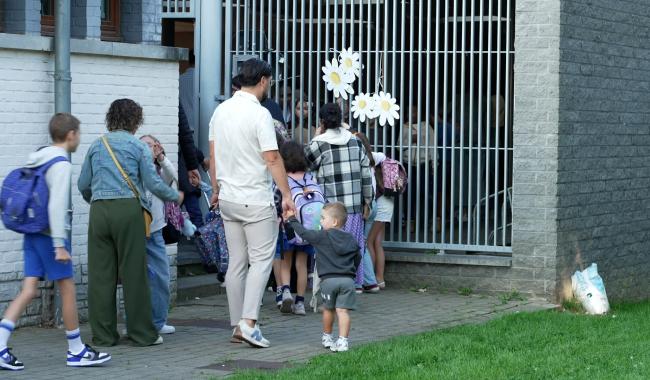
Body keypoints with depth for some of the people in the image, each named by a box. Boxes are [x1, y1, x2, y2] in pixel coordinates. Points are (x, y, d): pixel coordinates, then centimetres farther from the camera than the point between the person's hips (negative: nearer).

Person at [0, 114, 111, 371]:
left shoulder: (36, 162, 14)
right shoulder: (61, 164, -12)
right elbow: (57, 205, -19)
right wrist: (60, 245, -20)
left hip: (32, 234, 8)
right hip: (49, 234, -8)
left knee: (28, 292, 3)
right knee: (68, 290, 2)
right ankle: (77, 351, 9)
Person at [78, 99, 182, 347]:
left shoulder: (97, 146, 13)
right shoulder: (138, 147, 2)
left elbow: (83, 184, 16)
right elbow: (153, 183, -2)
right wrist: (176, 197, 16)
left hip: (99, 211, 3)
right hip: (128, 209, -3)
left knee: (100, 273, 5)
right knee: (133, 272, 1)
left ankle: (103, 335, 8)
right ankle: (142, 333, 5)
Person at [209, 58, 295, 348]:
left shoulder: (221, 110, 7)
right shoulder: (260, 114, -15)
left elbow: (213, 155, 14)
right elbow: (273, 159, -16)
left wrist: (216, 189, 23)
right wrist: (287, 195, -11)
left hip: (227, 199, 7)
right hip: (256, 200, -7)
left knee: (236, 263, 11)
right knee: (261, 260, -3)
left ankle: (237, 325, 13)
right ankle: (248, 322, -13)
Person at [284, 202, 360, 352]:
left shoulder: (322, 237, -1)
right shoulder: (351, 240, 12)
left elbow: (304, 233, 6)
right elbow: (357, 258, 19)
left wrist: (292, 219, 18)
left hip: (328, 279, -2)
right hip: (348, 279, 2)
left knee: (328, 309, 16)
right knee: (342, 310, -2)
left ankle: (327, 337, 32)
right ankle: (342, 341, -12)